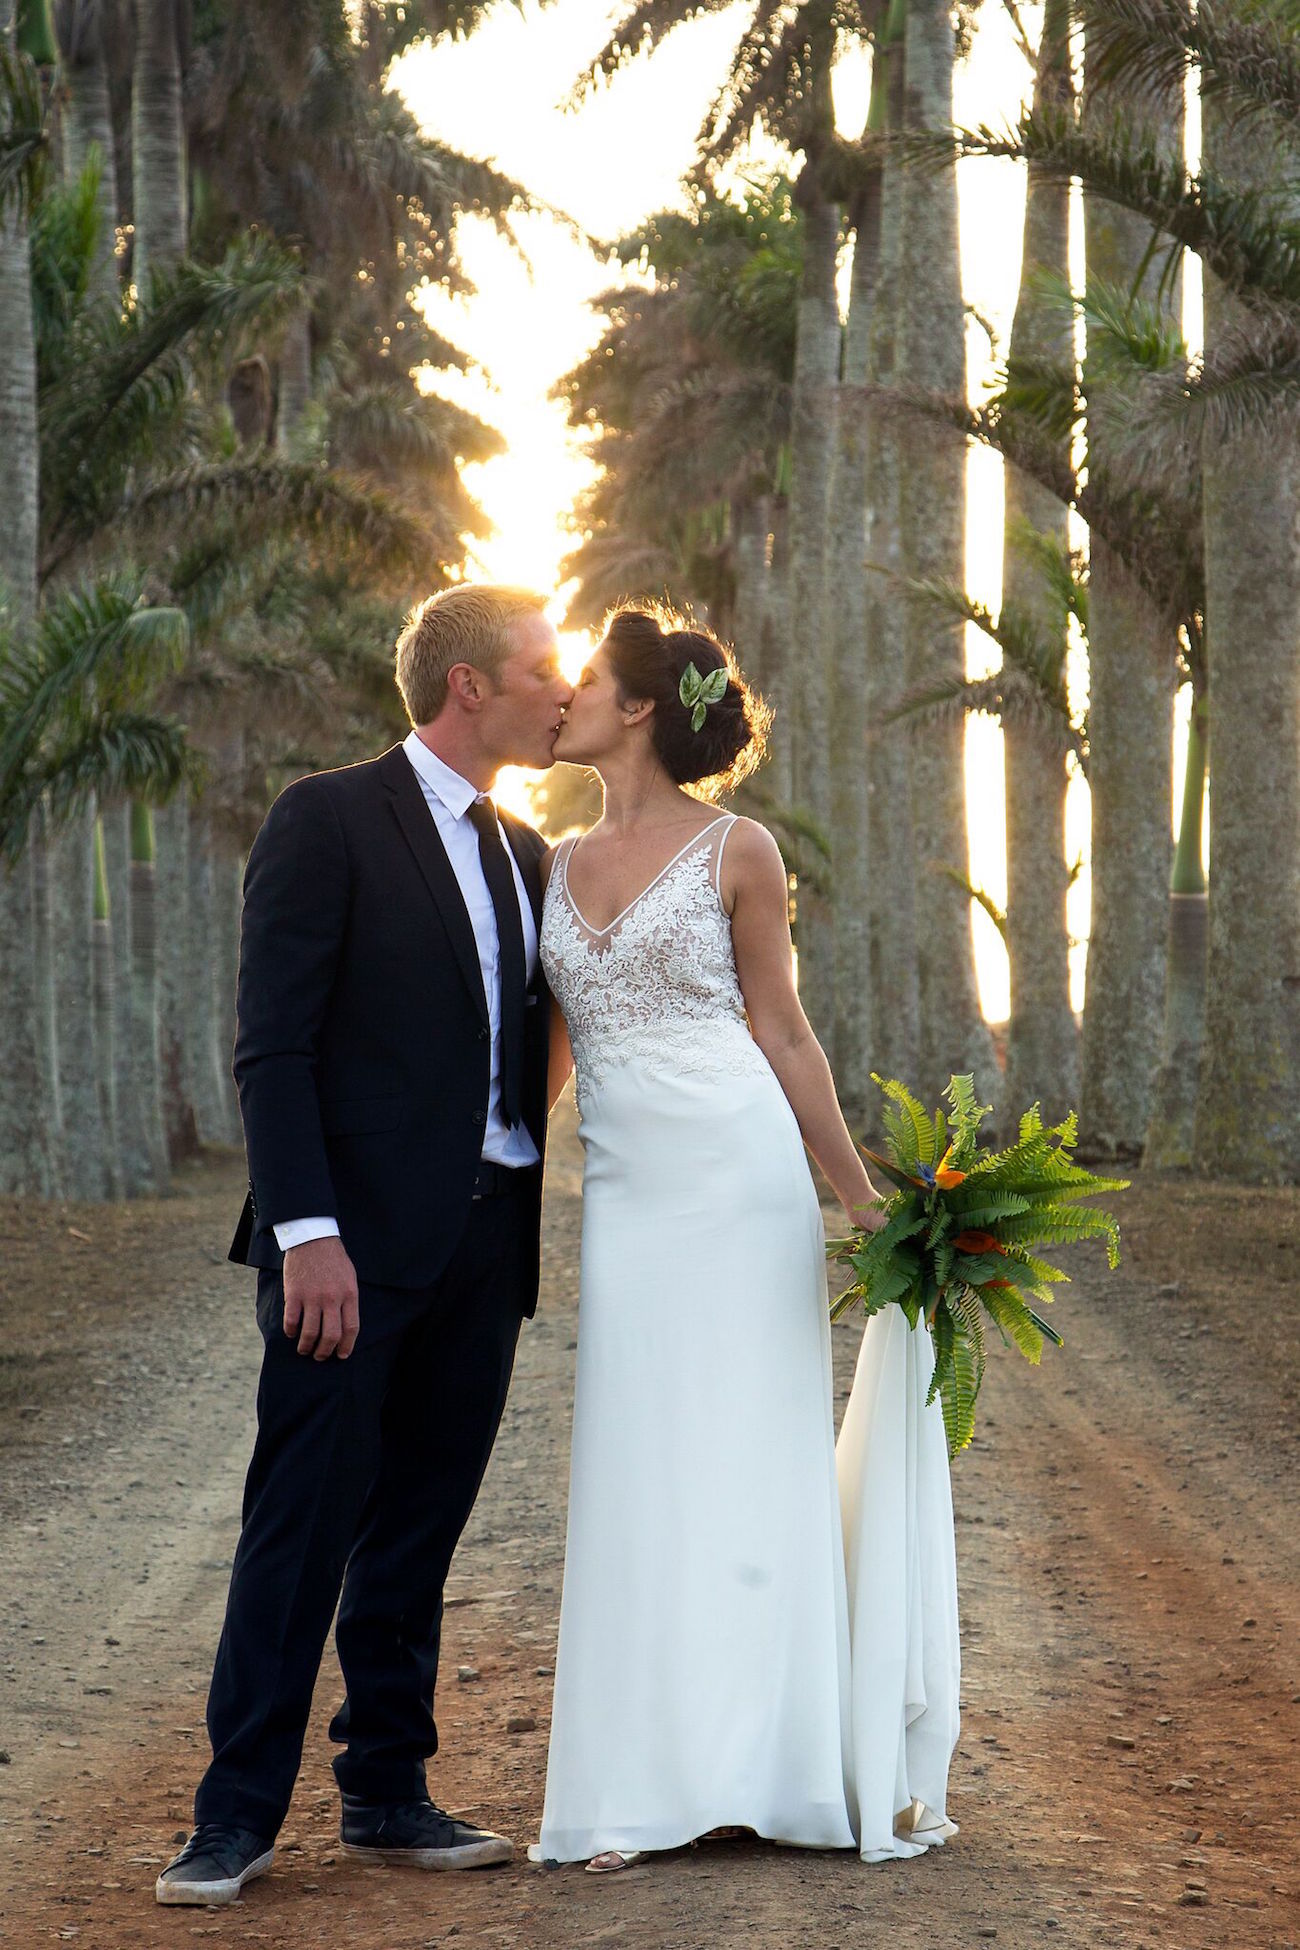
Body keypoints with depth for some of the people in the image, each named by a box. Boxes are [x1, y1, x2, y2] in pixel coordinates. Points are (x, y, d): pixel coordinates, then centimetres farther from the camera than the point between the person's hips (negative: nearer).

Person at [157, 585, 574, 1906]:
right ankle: (237, 1817, 0)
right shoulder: (326, 821, -5)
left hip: (485, 1243, 7)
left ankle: (387, 1795, 19)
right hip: (357, 1239, -6)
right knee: (303, 1523, -6)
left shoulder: (523, 852, 17)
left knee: (420, 1526, 11)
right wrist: (307, 1231, -19)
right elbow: (273, 1044, -11)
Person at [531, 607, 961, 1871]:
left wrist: (865, 1199, 3)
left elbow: (780, 1032, 3)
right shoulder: (561, 866, 12)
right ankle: (643, 1787, 7)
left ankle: (789, 1766, 10)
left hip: (743, 1176, -4)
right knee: (638, 1478, 2)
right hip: (624, 1191, 4)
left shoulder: (736, 850, -1)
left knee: (761, 1460, 1)